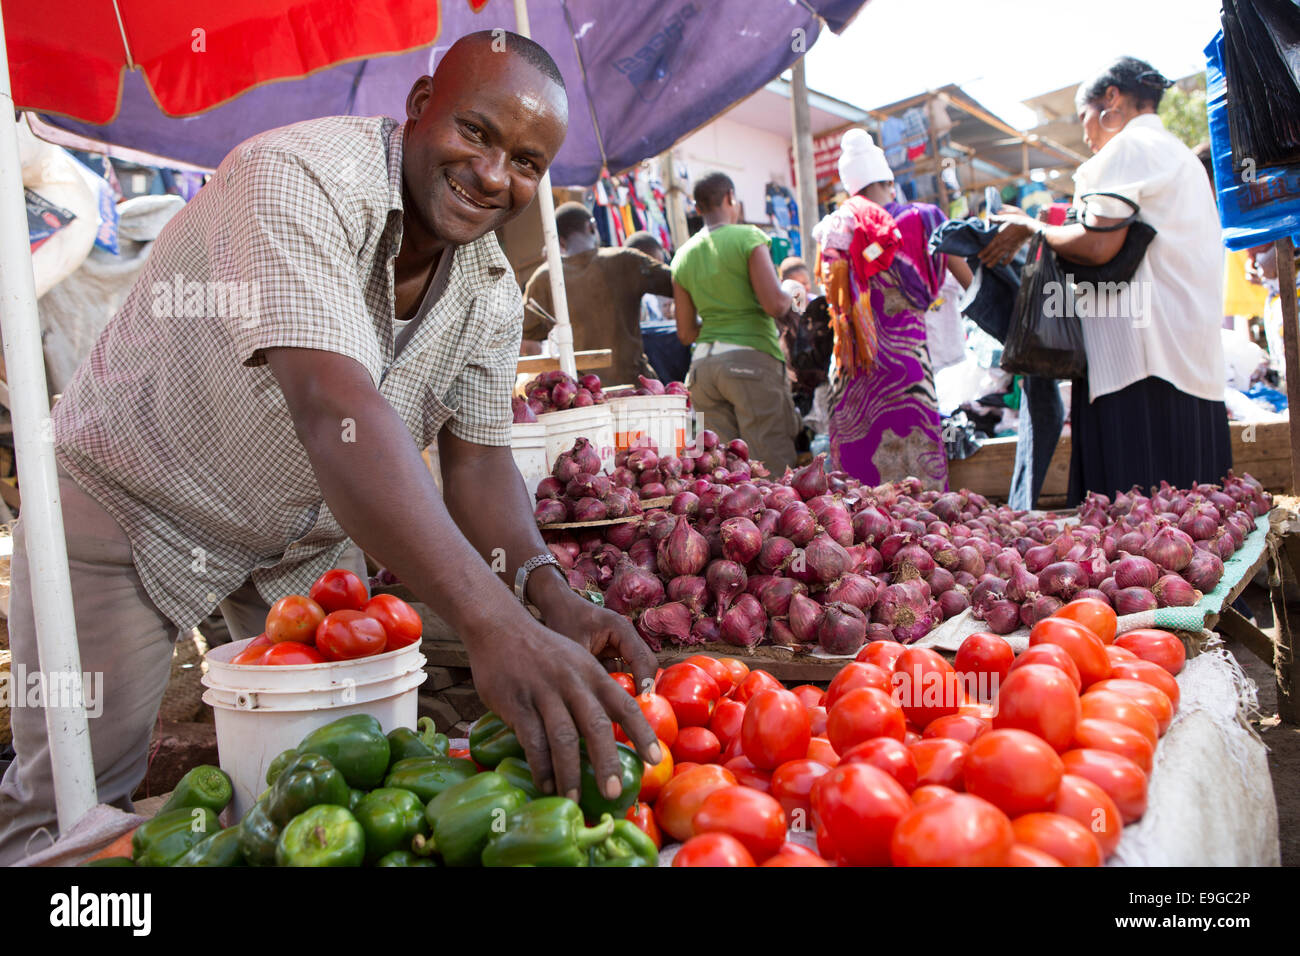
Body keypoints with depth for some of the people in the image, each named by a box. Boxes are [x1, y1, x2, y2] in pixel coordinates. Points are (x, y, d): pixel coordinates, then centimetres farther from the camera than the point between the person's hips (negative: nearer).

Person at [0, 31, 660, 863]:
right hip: (130, 510, -5)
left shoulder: (492, 293, -8)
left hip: (302, 538, 6)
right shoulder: (301, 180, -31)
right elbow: (334, 409, -45)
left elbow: (477, 457, -8)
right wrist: (496, 627, -54)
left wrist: (545, 591, -29)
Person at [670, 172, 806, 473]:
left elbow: (686, 333, 13)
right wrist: (791, 289, 8)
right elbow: (775, 305, -13)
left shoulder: (682, 256, 12)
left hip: (702, 364, 6)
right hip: (751, 356, -6)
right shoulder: (748, 237, -3)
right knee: (774, 470, -3)